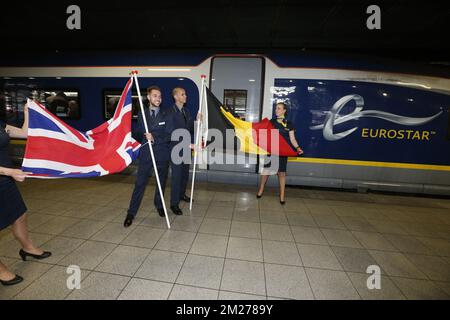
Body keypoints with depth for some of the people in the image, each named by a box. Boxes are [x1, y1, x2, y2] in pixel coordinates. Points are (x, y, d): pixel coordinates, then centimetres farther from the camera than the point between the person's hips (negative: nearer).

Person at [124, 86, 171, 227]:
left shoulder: (166, 115, 2)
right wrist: (147, 137, -14)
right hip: (146, 155, 0)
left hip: (162, 155, 0)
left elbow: (168, 136, -5)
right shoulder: (141, 115, 8)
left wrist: (154, 139, -18)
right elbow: (139, 134, 6)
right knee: (139, 184, -1)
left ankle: (159, 205, 35)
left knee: (161, 182, 13)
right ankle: (131, 213, 9)